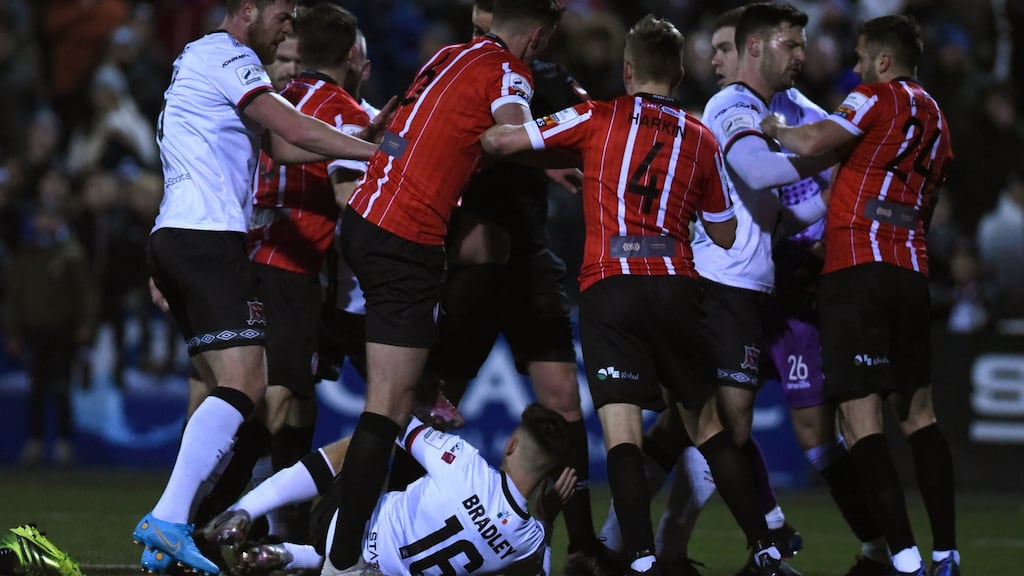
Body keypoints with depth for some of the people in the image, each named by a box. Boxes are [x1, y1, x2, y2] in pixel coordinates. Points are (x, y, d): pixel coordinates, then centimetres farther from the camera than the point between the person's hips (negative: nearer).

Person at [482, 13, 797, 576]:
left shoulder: (597, 119, 6)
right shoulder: (701, 139, 13)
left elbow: (500, 140, 5)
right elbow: (724, 234, 21)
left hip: (608, 287, -2)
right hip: (675, 286, 3)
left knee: (621, 431, -9)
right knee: (707, 423, 15)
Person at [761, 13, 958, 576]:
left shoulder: (879, 97, -1)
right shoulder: (936, 121, 21)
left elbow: (813, 143, -16)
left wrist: (773, 128, 5)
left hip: (857, 269, -7)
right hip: (912, 270, 7)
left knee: (862, 418, -9)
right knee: (918, 413, 15)